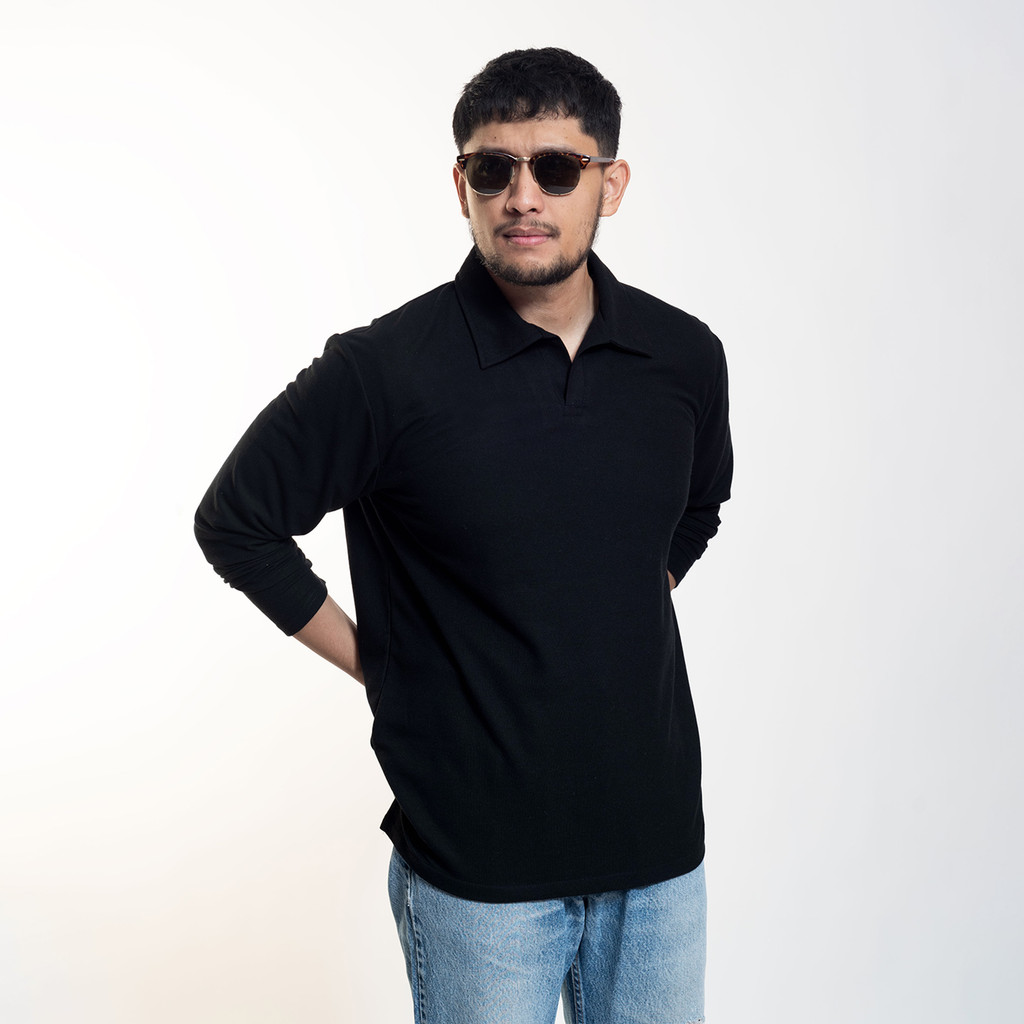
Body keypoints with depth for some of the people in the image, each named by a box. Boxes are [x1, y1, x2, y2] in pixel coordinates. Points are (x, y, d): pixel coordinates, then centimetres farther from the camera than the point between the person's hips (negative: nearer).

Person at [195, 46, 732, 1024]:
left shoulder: (686, 358, 0)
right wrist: (378, 664, -3)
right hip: (477, 864, -4)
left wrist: (624, 635, 9)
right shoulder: (386, 371, -14)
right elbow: (236, 520, -3)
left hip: (660, 839, 4)